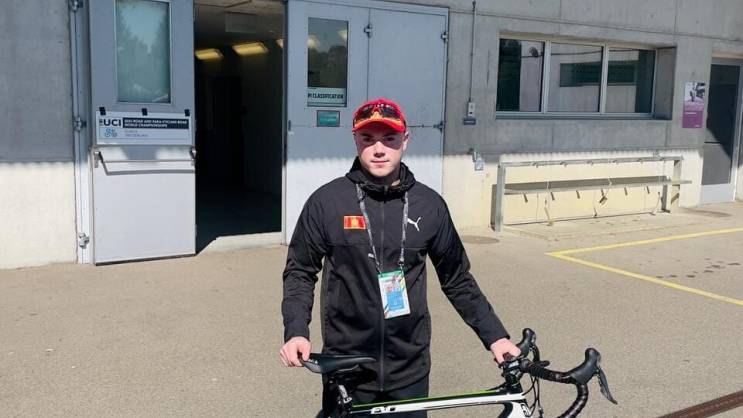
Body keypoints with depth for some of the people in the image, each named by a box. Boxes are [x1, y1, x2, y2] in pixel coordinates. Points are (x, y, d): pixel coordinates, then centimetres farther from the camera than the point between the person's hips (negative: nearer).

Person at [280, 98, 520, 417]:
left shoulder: (429, 205, -2)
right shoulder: (327, 201, -7)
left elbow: (457, 279, 6)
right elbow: (300, 271, 1)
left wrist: (495, 336, 3)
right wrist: (296, 331, -13)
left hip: (410, 369, 2)